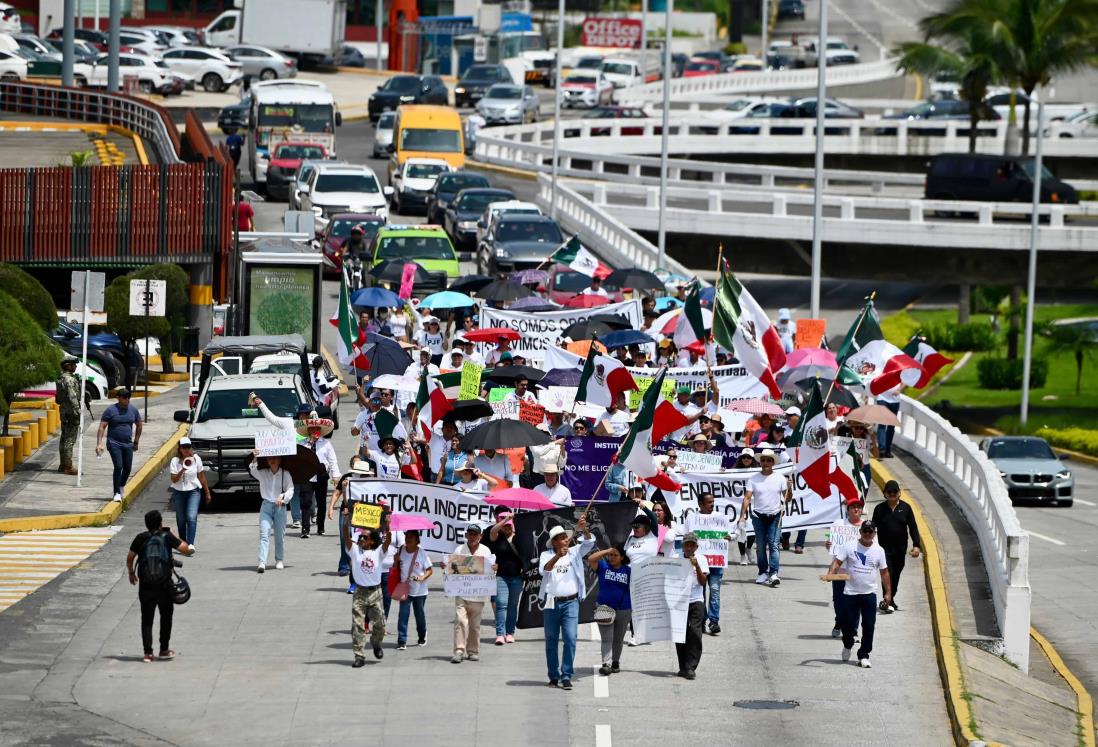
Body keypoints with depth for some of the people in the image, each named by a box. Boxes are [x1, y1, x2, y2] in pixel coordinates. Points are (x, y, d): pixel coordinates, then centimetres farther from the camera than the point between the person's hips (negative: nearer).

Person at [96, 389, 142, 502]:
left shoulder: (133, 410, 5)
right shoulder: (110, 410, -7)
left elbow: (139, 425, 20)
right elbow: (102, 427, -8)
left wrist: (136, 442, 20)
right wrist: (99, 444, -16)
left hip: (128, 444, 4)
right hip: (114, 443, -4)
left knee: (128, 468, 7)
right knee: (118, 467, -15)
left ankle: (121, 486, 35)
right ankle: (117, 493, -9)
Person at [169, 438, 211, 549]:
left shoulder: (196, 459, -2)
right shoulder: (175, 461, -8)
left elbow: (201, 476, 7)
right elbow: (174, 479, -13)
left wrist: (207, 493, 13)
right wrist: (182, 471, -31)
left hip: (193, 491, -1)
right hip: (178, 492, 1)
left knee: (192, 518, -16)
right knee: (181, 519, 9)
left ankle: (190, 544, -23)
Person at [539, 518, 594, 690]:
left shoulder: (574, 552, 7)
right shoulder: (546, 555, 2)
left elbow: (589, 543, -5)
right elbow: (543, 570, -16)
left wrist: (584, 529, -25)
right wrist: (558, 556, -31)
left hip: (570, 603, 0)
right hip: (551, 603, 0)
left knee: (570, 639, -10)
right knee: (551, 641, 6)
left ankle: (567, 676, -8)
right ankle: (554, 676, 14)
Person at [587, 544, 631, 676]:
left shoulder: (628, 571, 5)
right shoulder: (603, 567, 3)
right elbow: (591, 559, -12)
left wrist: (635, 609, 5)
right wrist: (606, 551, -12)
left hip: (623, 610, 2)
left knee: (618, 640, 12)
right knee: (606, 639, -9)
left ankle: (616, 663, 23)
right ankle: (606, 664, -17)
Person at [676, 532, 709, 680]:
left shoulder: (701, 559, 2)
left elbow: (703, 581, -6)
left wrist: (696, 566, -18)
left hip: (696, 601, -2)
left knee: (695, 633, -11)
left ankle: (690, 667, -12)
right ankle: (683, 667, 12)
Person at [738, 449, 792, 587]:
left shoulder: (780, 478, 4)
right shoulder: (753, 479, 4)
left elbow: (787, 499, 5)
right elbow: (747, 498, 0)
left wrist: (789, 488, -15)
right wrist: (742, 516, -10)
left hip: (775, 516, -1)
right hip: (758, 516, 1)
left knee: (773, 544, -11)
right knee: (761, 546, 5)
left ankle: (773, 573, -17)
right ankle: (763, 573, 15)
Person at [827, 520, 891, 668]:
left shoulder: (879, 551, 5)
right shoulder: (849, 547, -2)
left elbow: (884, 572, 10)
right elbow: (837, 561, -8)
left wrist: (888, 593, 8)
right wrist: (830, 574, -28)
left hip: (869, 594, 1)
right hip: (850, 593, -1)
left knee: (869, 626, -3)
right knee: (847, 624, 3)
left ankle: (864, 655, 7)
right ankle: (847, 646, 33)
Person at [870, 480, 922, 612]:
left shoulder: (905, 507, 1)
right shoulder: (879, 509, -2)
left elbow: (913, 527, 2)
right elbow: (874, 528, 2)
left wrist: (916, 545, -6)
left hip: (900, 549, 3)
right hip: (885, 548, -3)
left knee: (896, 575, 12)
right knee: (888, 574, -13)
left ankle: (891, 600, 25)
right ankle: (887, 601, -16)